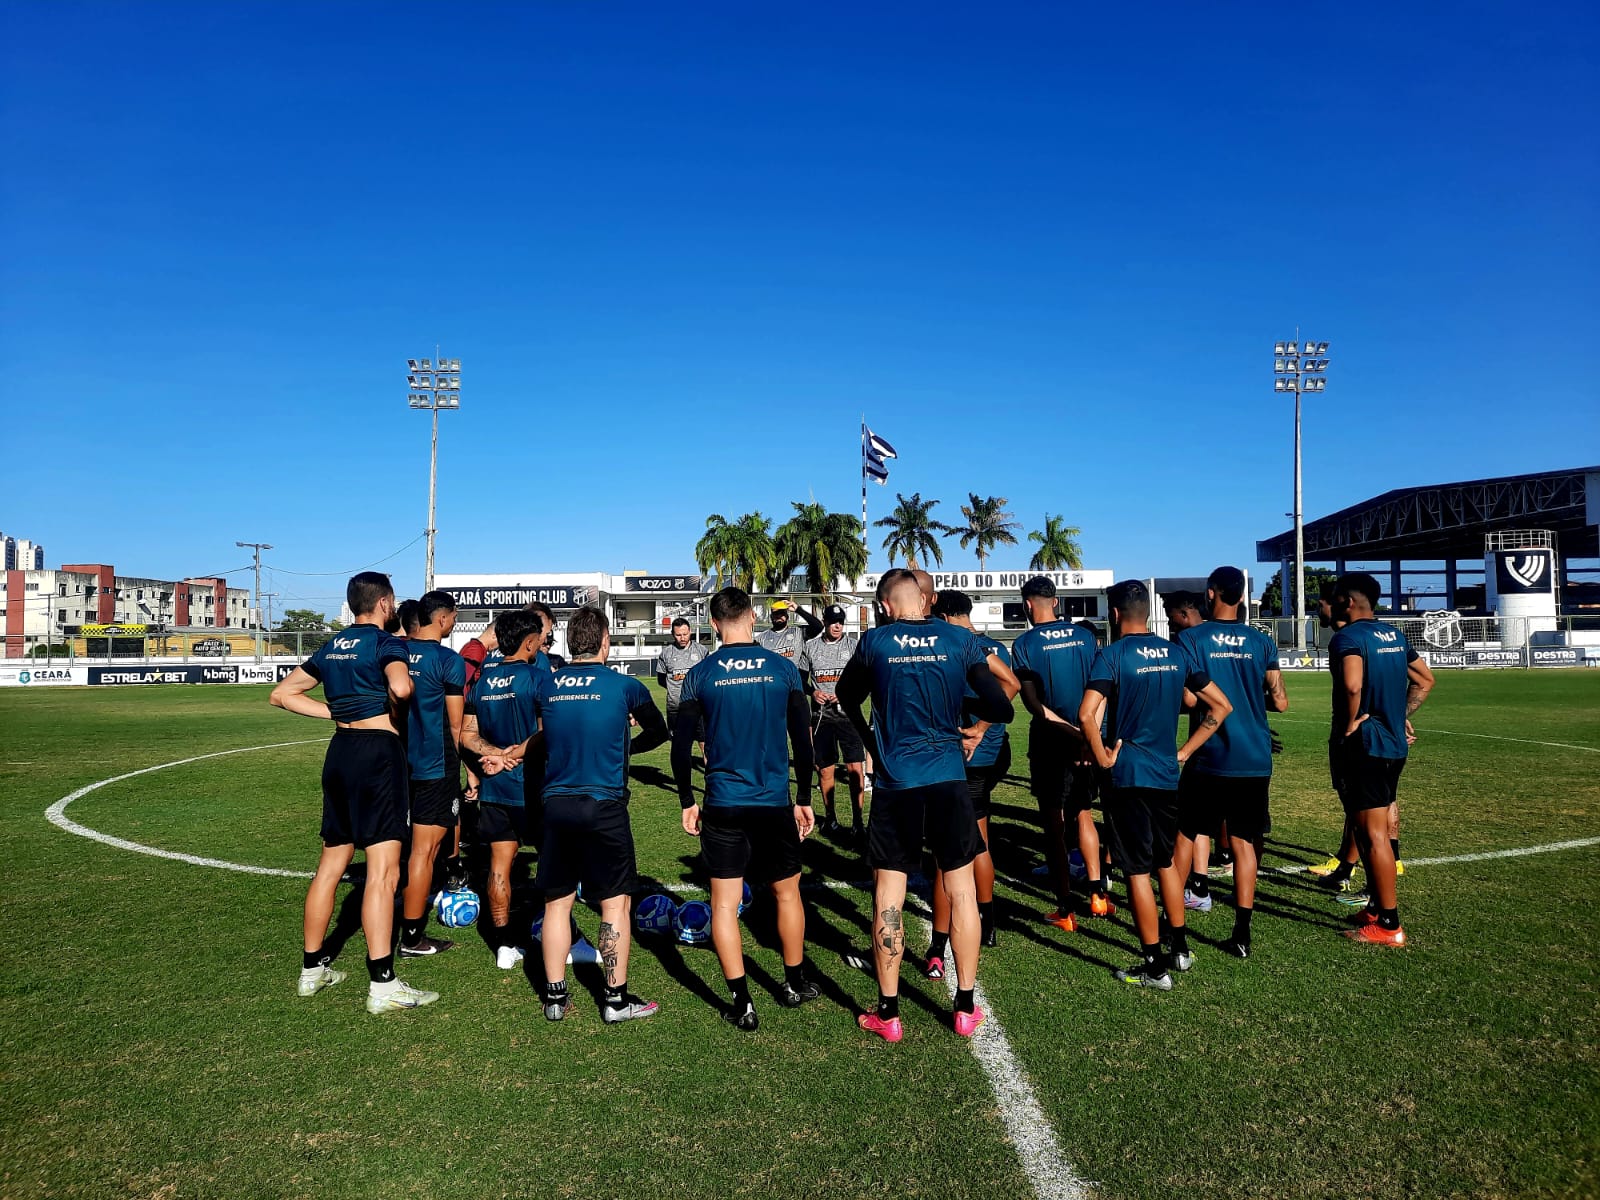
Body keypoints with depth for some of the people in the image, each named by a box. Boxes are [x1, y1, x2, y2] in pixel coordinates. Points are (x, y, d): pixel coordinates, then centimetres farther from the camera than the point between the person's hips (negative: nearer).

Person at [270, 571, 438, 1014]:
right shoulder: (386, 643, -8)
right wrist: (400, 695, -7)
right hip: (378, 753, -8)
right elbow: (400, 686, -30)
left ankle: (312, 969, 27)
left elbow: (282, 694, 19)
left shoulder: (331, 646, 14)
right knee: (383, 872, -8)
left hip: (340, 750, 8)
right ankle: (382, 985, -8)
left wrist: (338, 712, 14)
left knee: (330, 866, 17)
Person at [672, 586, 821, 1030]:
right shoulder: (783, 669, -2)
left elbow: (681, 746, -2)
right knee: (787, 894, 18)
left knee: (725, 903, 8)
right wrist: (804, 800, 10)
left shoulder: (700, 675, -3)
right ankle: (795, 984, 32)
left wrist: (687, 802, 10)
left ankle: (742, 1003, 9)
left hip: (722, 806, -1)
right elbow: (803, 740, 0)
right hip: (776, 803, 1)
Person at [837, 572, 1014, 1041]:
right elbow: (1001, 709, 1)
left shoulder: (874, 642, -2)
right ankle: (966, 1008, 22)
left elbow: (847, 696, 16)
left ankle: (888, 1014, 15)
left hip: (895, 782, -1)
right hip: (949, 778, 1)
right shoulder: (960, 641, -1)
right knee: (960, 889, 13)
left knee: (888, 896, 8)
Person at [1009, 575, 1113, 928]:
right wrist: (1084, 730, 5)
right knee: (1083, 813, 20)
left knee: (1053, 824, 4)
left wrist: (1066, 729, -13)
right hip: (1087, 738, 4)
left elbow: (1031, 701, -15)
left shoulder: (1024, 643, -8)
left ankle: (1065, 910, 8)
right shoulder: (1084, 636, 2)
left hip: (1050, 740, -4)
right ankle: (1097, 893, 16)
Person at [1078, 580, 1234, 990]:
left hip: (1128, 776, -6)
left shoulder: (1112, 655, -11)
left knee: (1138, 870, 2)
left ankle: (1155, 967, 9)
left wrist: (1102, 756, -9)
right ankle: (1181, 948, 32)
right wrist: (1183, 752, 11)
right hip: (1167, 775, 6)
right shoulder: (1178, 653, 6)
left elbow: (1087, 714, -24)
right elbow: (1221, 706, 11)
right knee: (1166, 861, 22)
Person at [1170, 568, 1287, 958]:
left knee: (1184, 836, 11)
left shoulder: (1191, 638, -7)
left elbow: (1188, 697, -13)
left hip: (1208, 760, -2)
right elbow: (1280, 702, 4)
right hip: (1255, 761, 3)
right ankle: (1241, 933, 8)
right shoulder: (1263, 643, 2)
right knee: (1244, 842, 7)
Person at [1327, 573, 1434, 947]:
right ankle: (1377, 906, 29)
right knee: (1371, 827, 19)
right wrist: (1400, 715, 17)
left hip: (1365, 745, -9)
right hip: (1395, 744, 9)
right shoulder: (1394, 635, 12)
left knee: (1373, 833, -3)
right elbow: (1425, 680, 21)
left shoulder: (1348, 637, -15)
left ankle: (1389, 924, 3)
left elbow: (1352, 684, -32)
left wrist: (1349, 725, -18)